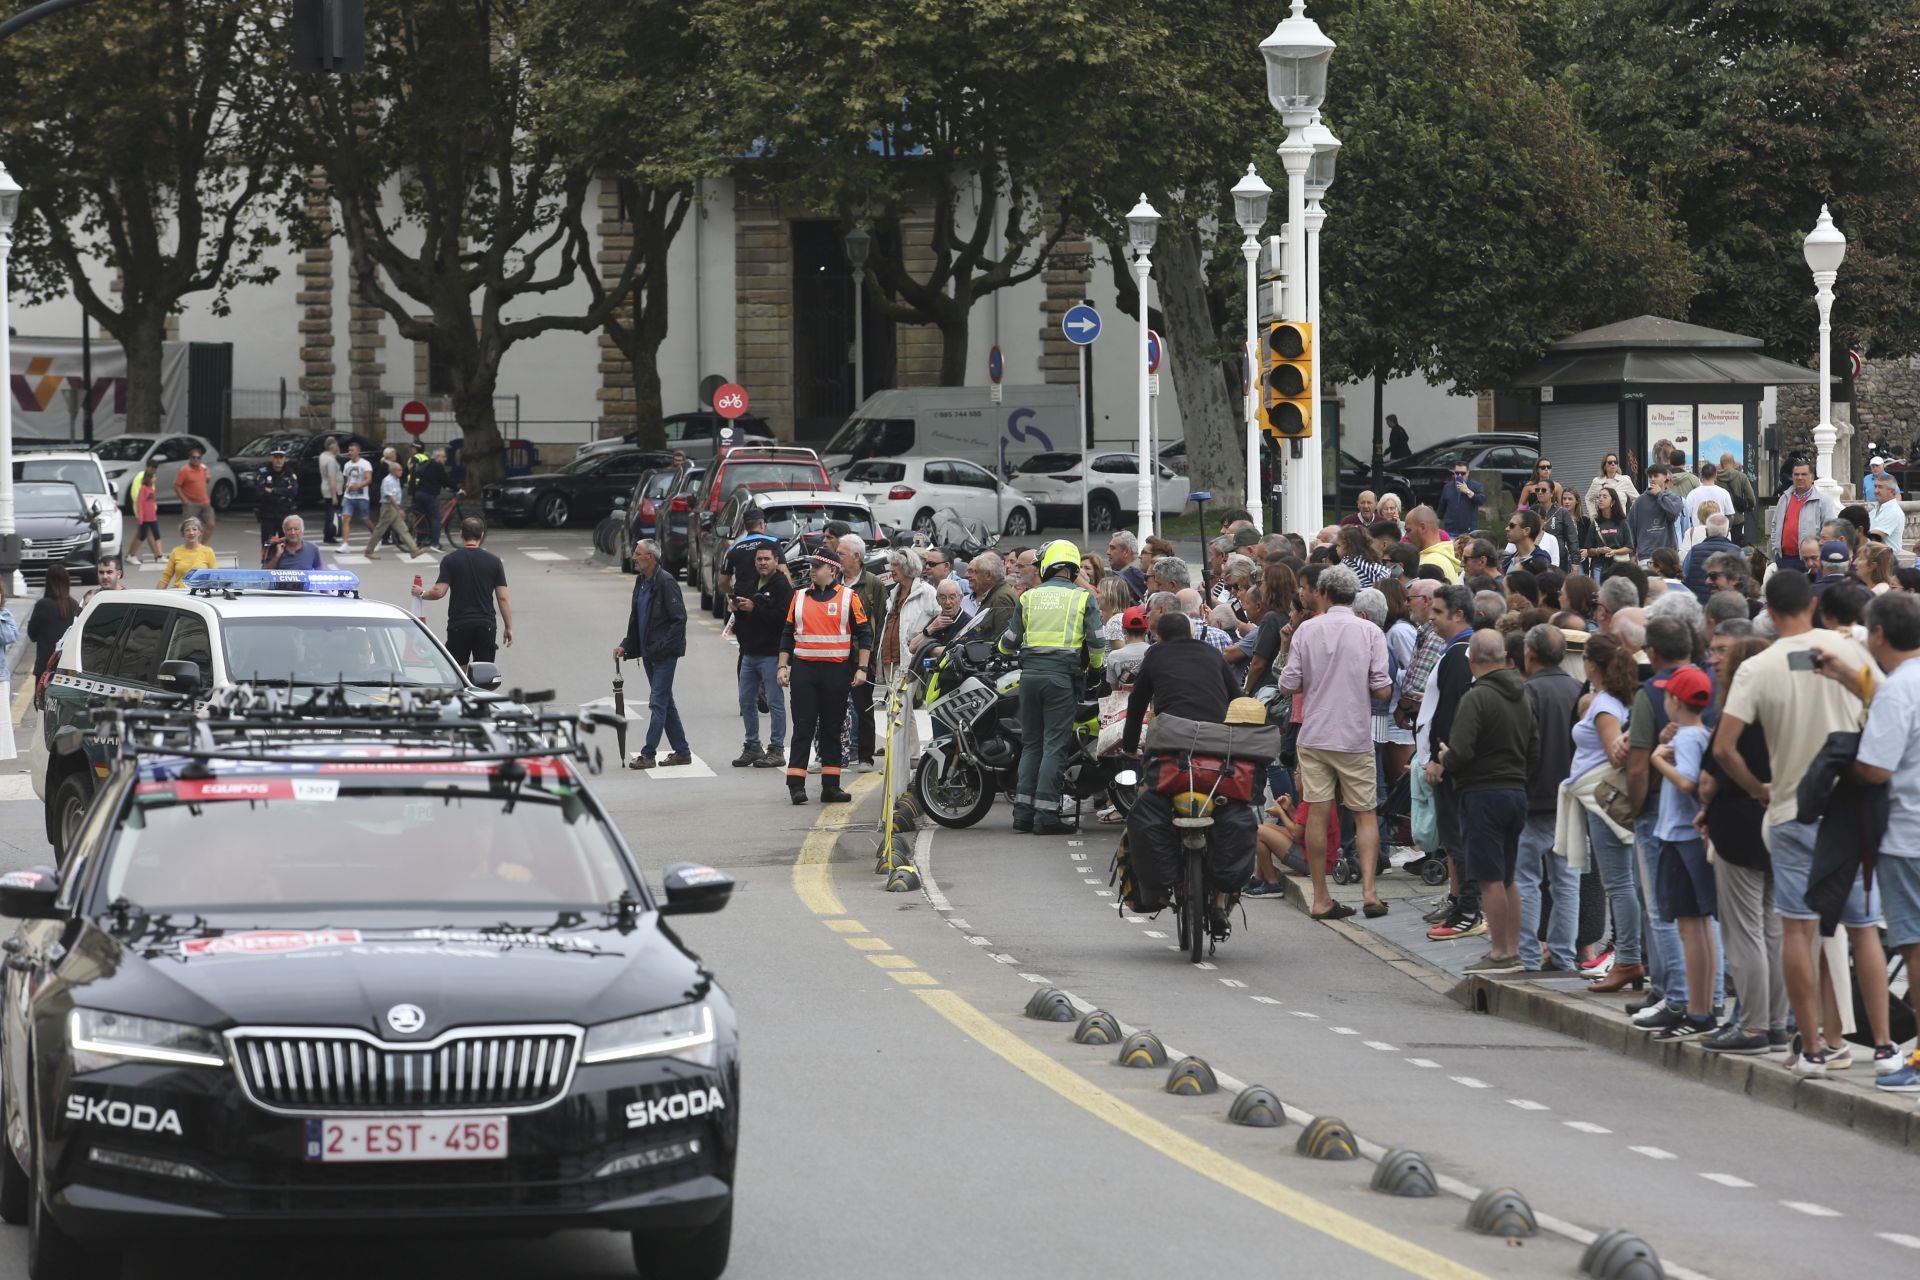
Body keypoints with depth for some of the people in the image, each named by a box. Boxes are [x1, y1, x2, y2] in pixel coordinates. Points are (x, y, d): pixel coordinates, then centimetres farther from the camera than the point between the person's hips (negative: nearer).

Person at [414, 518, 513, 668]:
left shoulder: (450, 560, -4)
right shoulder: (494, 561, 1)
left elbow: (439, 592, -11)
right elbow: (503, 598, -1)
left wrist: (422, 594, 10)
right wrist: (509, 627, 6)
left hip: (458, 625, -1)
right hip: (486, 625, 1)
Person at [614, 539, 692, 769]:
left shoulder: (665, 582, -15)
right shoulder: (641, 582, 13)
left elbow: (679, 619, -17)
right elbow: (635, 619, 21)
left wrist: (663, 647, -20)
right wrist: (626, 645, 10)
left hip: (665, 654, -10)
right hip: (649, 653, 10)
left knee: (658, 703, -8)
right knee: (665, 702, 13)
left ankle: (648, 754, -8)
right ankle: (682, 751, 20)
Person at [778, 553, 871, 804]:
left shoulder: (849, 598, 2)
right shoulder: (800, 597, 11)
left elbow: (864, 633, 1)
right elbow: (788, 634, 14)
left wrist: (861, 669, -5)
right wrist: (783, 667, 6)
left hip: (836, 671, -1)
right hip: (804, 670, 1)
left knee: (832, 729, 6)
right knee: (803, 728, -3)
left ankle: (830, 786, 10)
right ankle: (796, 785, -4)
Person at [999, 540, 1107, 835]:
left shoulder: (1029, 597, 9)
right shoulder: (1084, 598, 1)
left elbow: (1009, 642, 12)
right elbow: (1097, 642, -2)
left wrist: (1004, 646, 37)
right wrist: (1097, 667, 19)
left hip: (1030, 673, 3)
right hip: (1062, 675, -3)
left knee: (1031, 743, 13)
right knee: (1055, 745, -3)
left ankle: (1023, 811, 9)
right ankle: (1045, 815, -8)